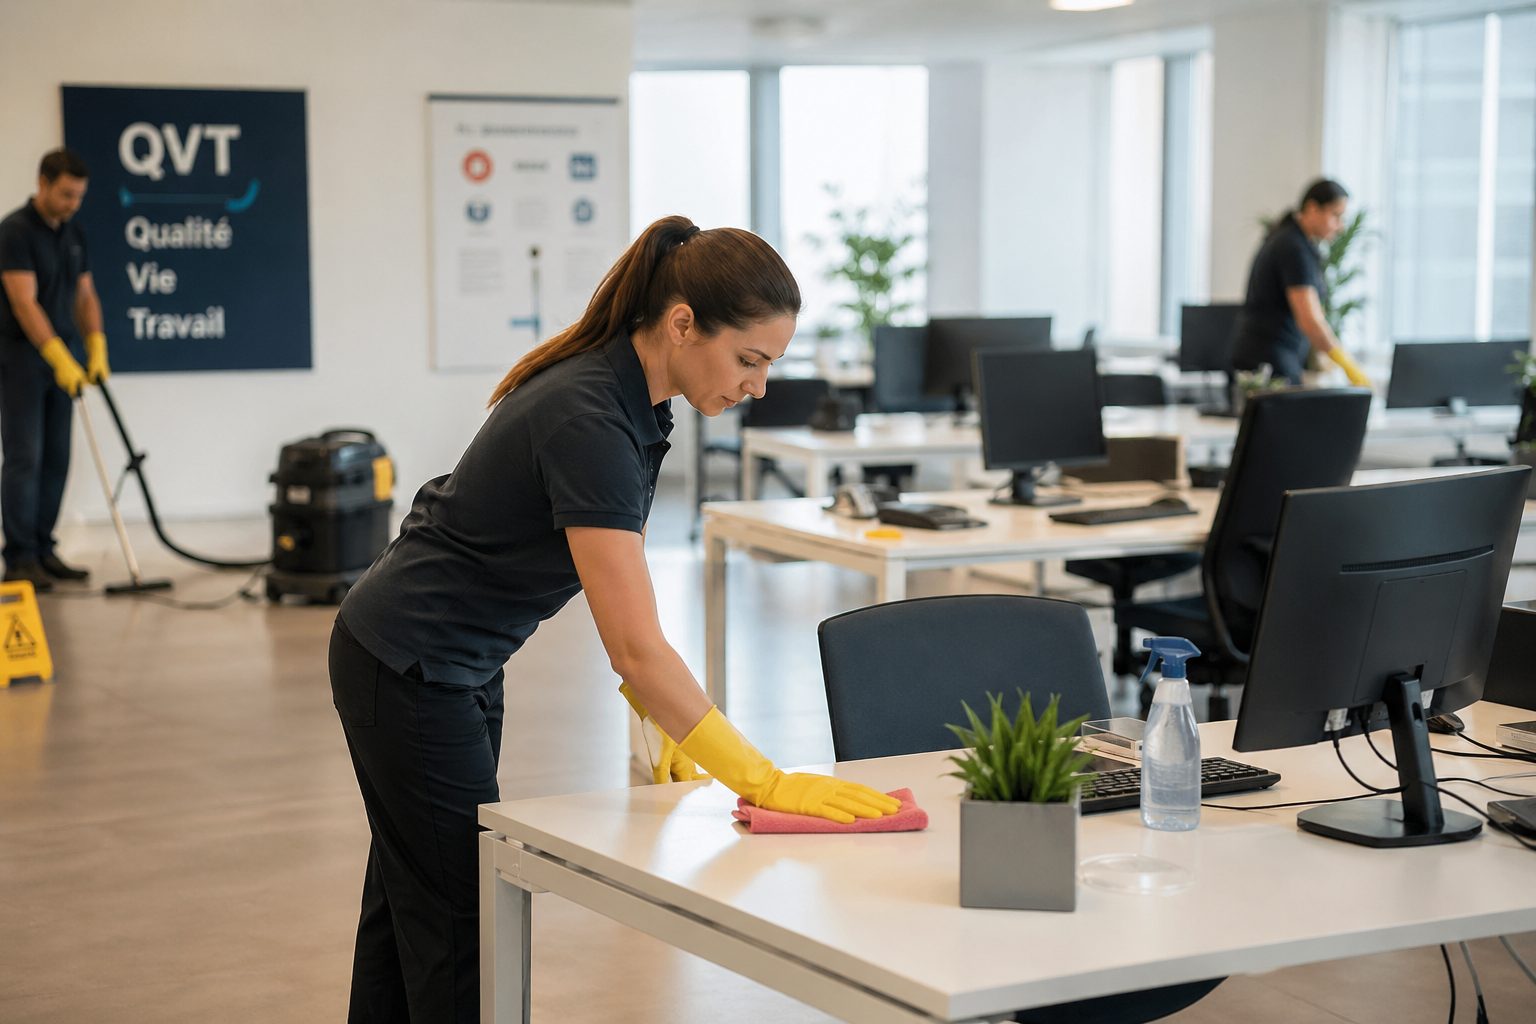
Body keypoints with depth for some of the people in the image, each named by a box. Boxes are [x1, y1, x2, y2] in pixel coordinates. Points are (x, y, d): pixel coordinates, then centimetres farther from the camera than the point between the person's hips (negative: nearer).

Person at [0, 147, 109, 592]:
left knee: (56, 460, 7)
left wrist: (97, 348, -3)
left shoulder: (73, 234, 10)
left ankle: (41, 551, 13)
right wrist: (59, 358, -28)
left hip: (63, 361, 8)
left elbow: (85, 296, 12)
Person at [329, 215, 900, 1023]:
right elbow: (635, 647, -34)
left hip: (459, 667, 9)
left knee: (412, 903, 19)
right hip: (407, 672, -9)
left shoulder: (634, 393, -3)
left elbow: (618, 576, 7)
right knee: (459, 923, 0)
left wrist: (660, 719, -3)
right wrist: (766, 784, -31)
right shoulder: (588, 422, -31)